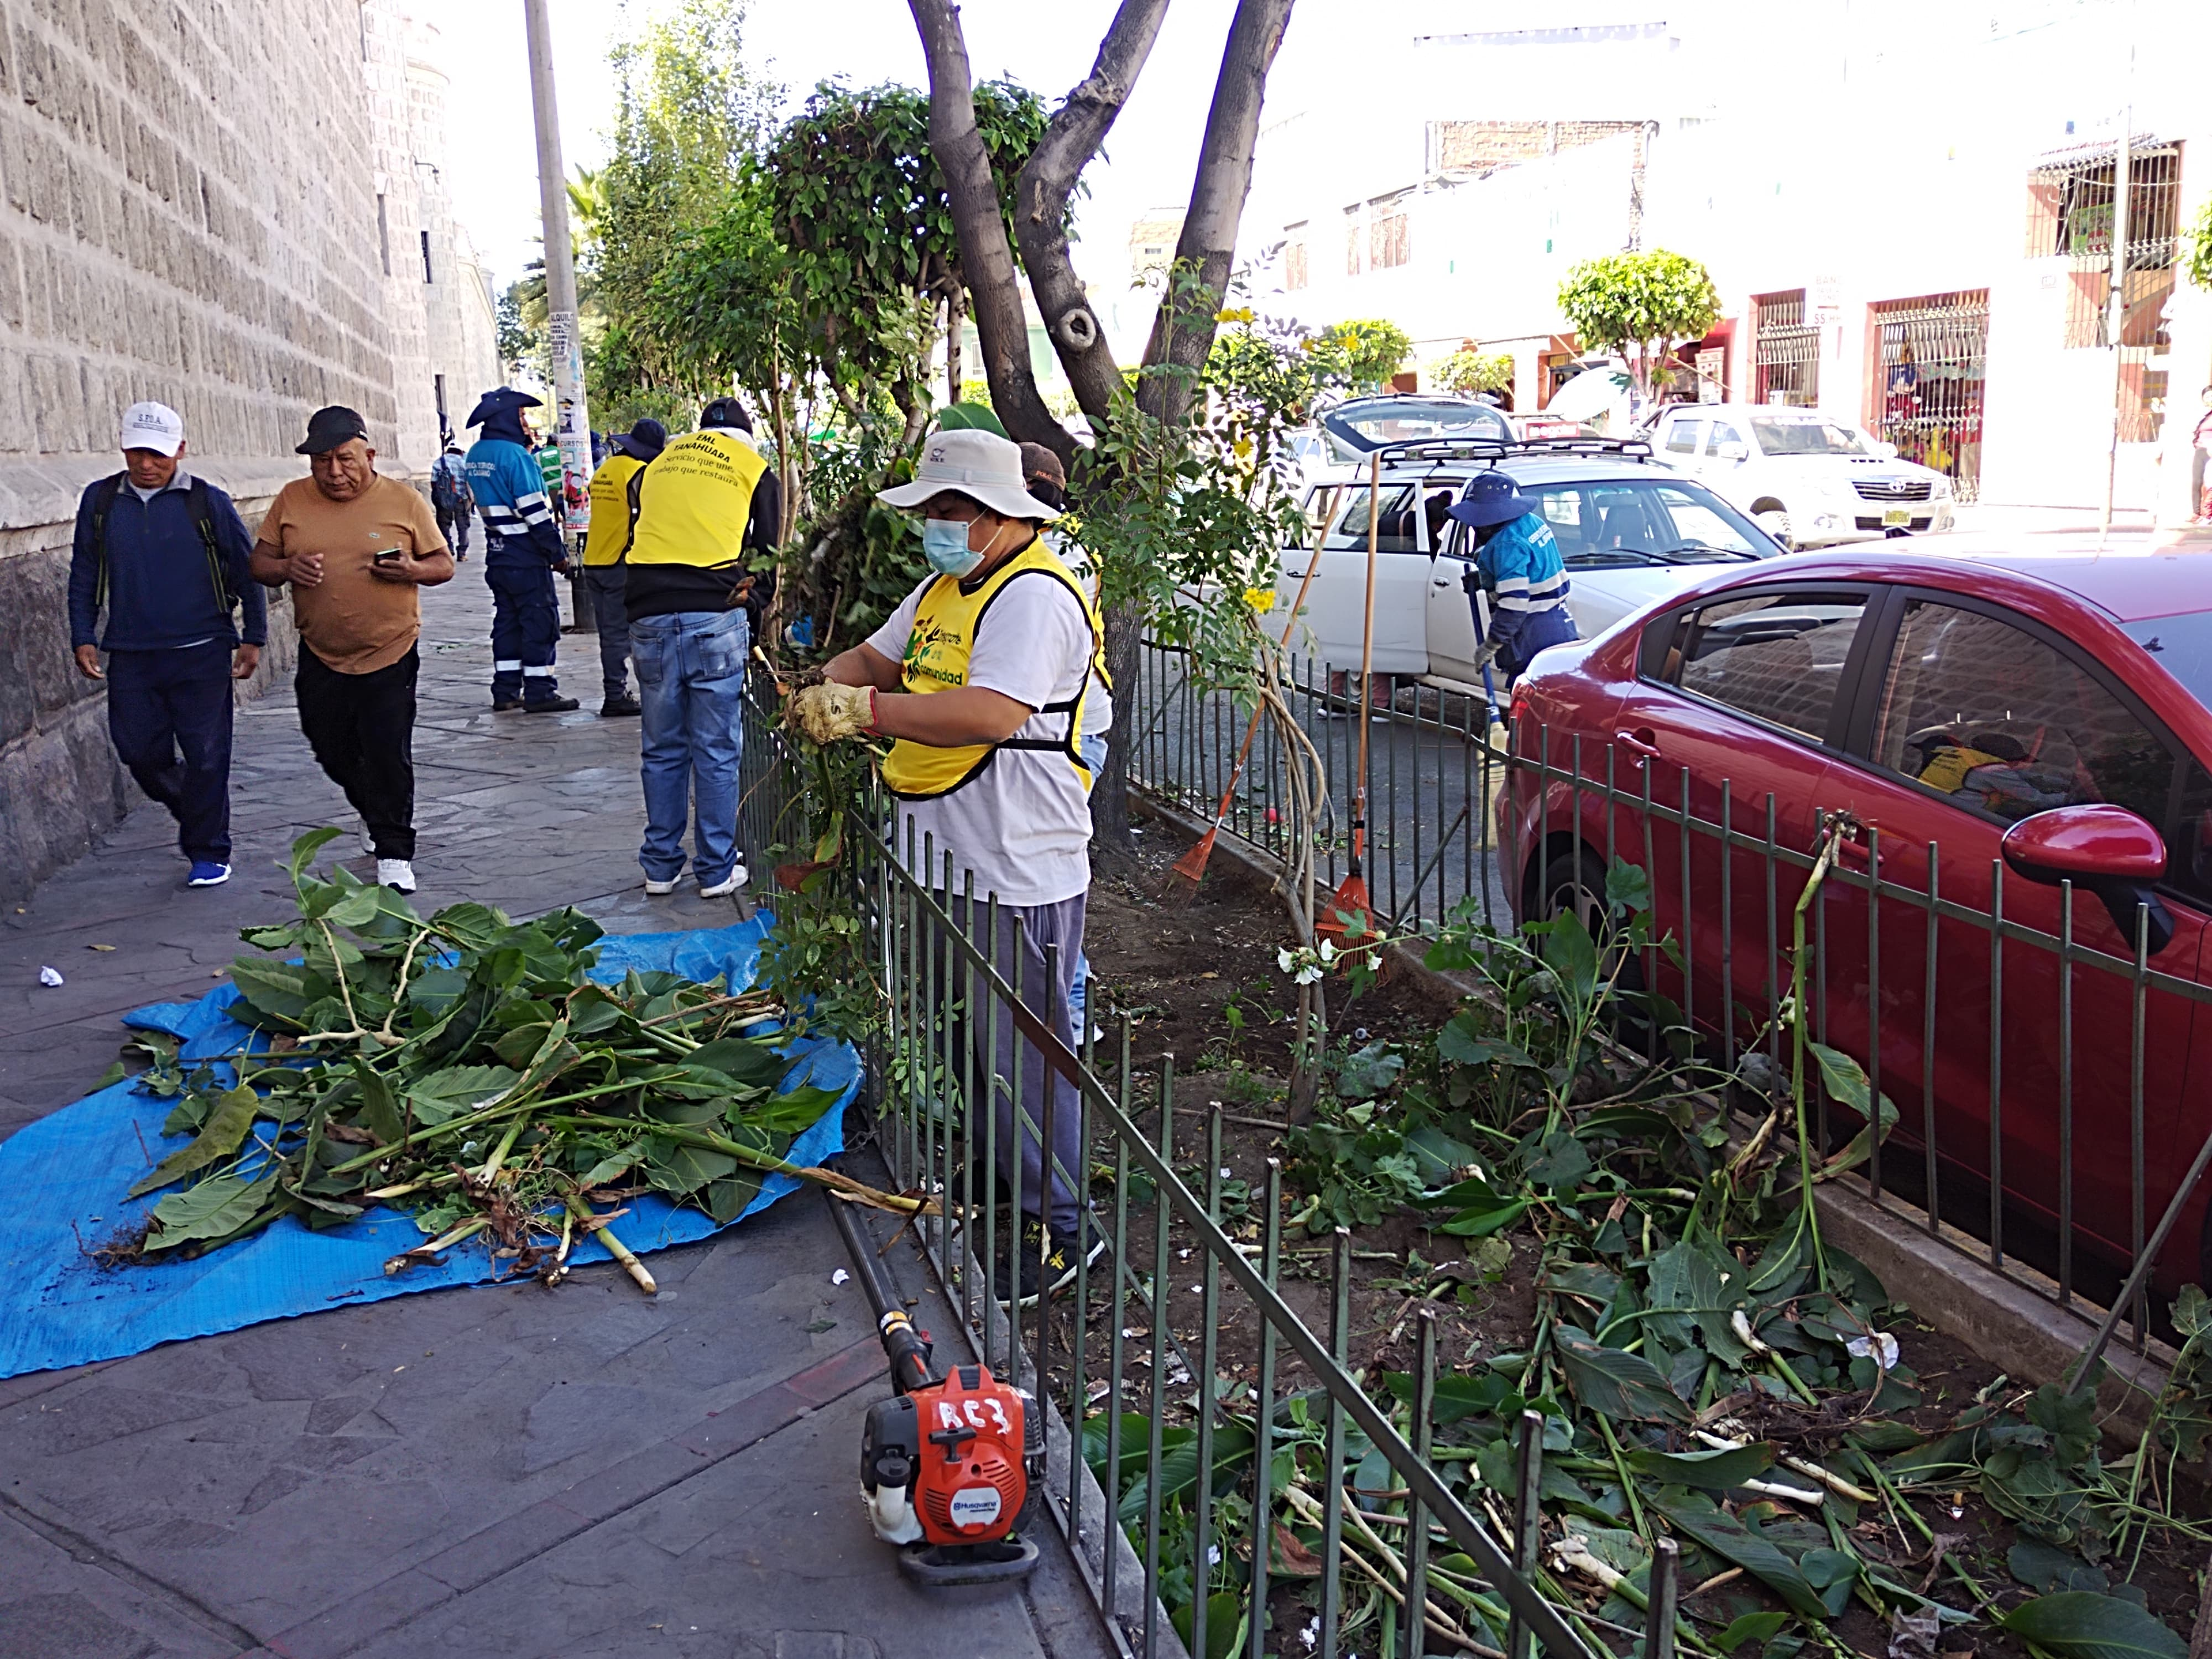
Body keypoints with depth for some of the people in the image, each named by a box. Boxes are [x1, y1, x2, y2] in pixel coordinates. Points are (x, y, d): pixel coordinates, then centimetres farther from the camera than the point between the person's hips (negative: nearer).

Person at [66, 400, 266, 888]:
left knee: (205, 756, 0)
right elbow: (83, 575, 13)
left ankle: (208, 853, 12)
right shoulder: (100, 501, 5)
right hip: (130, 656, 3)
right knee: (140, 751, 6)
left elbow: (248, 570, 4)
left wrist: (253, 638, 3)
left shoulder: (208, 502, -4)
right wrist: (83, 637, 8)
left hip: (201, 652, -3)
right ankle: (192, 812, 33)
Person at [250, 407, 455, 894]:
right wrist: (287, 568, -15)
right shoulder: (292, 500, 3)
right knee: (332, 752, 14)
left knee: (388, 756, -5)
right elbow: (260, 564, 8)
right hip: (321, 657, 4)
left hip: (389, 655, -3)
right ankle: (375, 815, 41)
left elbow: (444, 564, 3)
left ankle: (394, 853, 6)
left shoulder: (403, 501, -3)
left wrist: (412, 570, -19)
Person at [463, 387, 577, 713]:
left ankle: (505, 690, 15)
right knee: (540, 620, -2)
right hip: (526, 556, -8)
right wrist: (558, 553, -11)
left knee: (507, 619, 13)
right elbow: (534, 510, -19)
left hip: (497, 556, 8)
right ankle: (539, 691, 0)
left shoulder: (475, 455, 9)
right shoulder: (515, 454, -17)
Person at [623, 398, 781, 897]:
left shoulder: (659, 463, 20)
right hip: (714, 612, -3)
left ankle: (661, 866, 19)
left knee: (661, 748, 12)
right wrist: (751, 590, 23)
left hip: (648, 612, 4)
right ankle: (717, 870, 8)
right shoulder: (754, 467, 9)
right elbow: (769, 551, 10)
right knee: (717, 750, 3)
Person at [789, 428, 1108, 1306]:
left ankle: (1061, 1232, 11)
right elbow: (880, 654, 26)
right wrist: (829, 686, 4)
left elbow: (994, 713, -31)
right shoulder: (945, 588, 16)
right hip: (945, 860, 10)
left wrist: (869, 710, -28)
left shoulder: (1034, 596, -17)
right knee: (962, 1044, 19)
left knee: (1021, 1058, -2)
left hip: (1015, 876, -10)